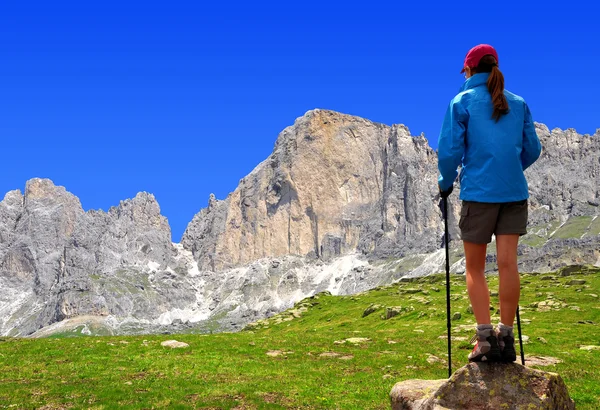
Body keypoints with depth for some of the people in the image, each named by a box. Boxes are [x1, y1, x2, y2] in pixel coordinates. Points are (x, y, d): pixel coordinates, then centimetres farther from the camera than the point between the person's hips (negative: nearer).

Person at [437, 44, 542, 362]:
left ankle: (486, 337, 0)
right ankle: (506, 338, 8)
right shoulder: (518, 103, 10)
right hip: (514, 192, 3)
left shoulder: (462, 102, -2)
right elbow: (532, 149, 13)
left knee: (475, 268, 7)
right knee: (507, 263, 4)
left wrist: (445, 182, 10)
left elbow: (449, 150, -6)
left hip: (478, 192, -3)